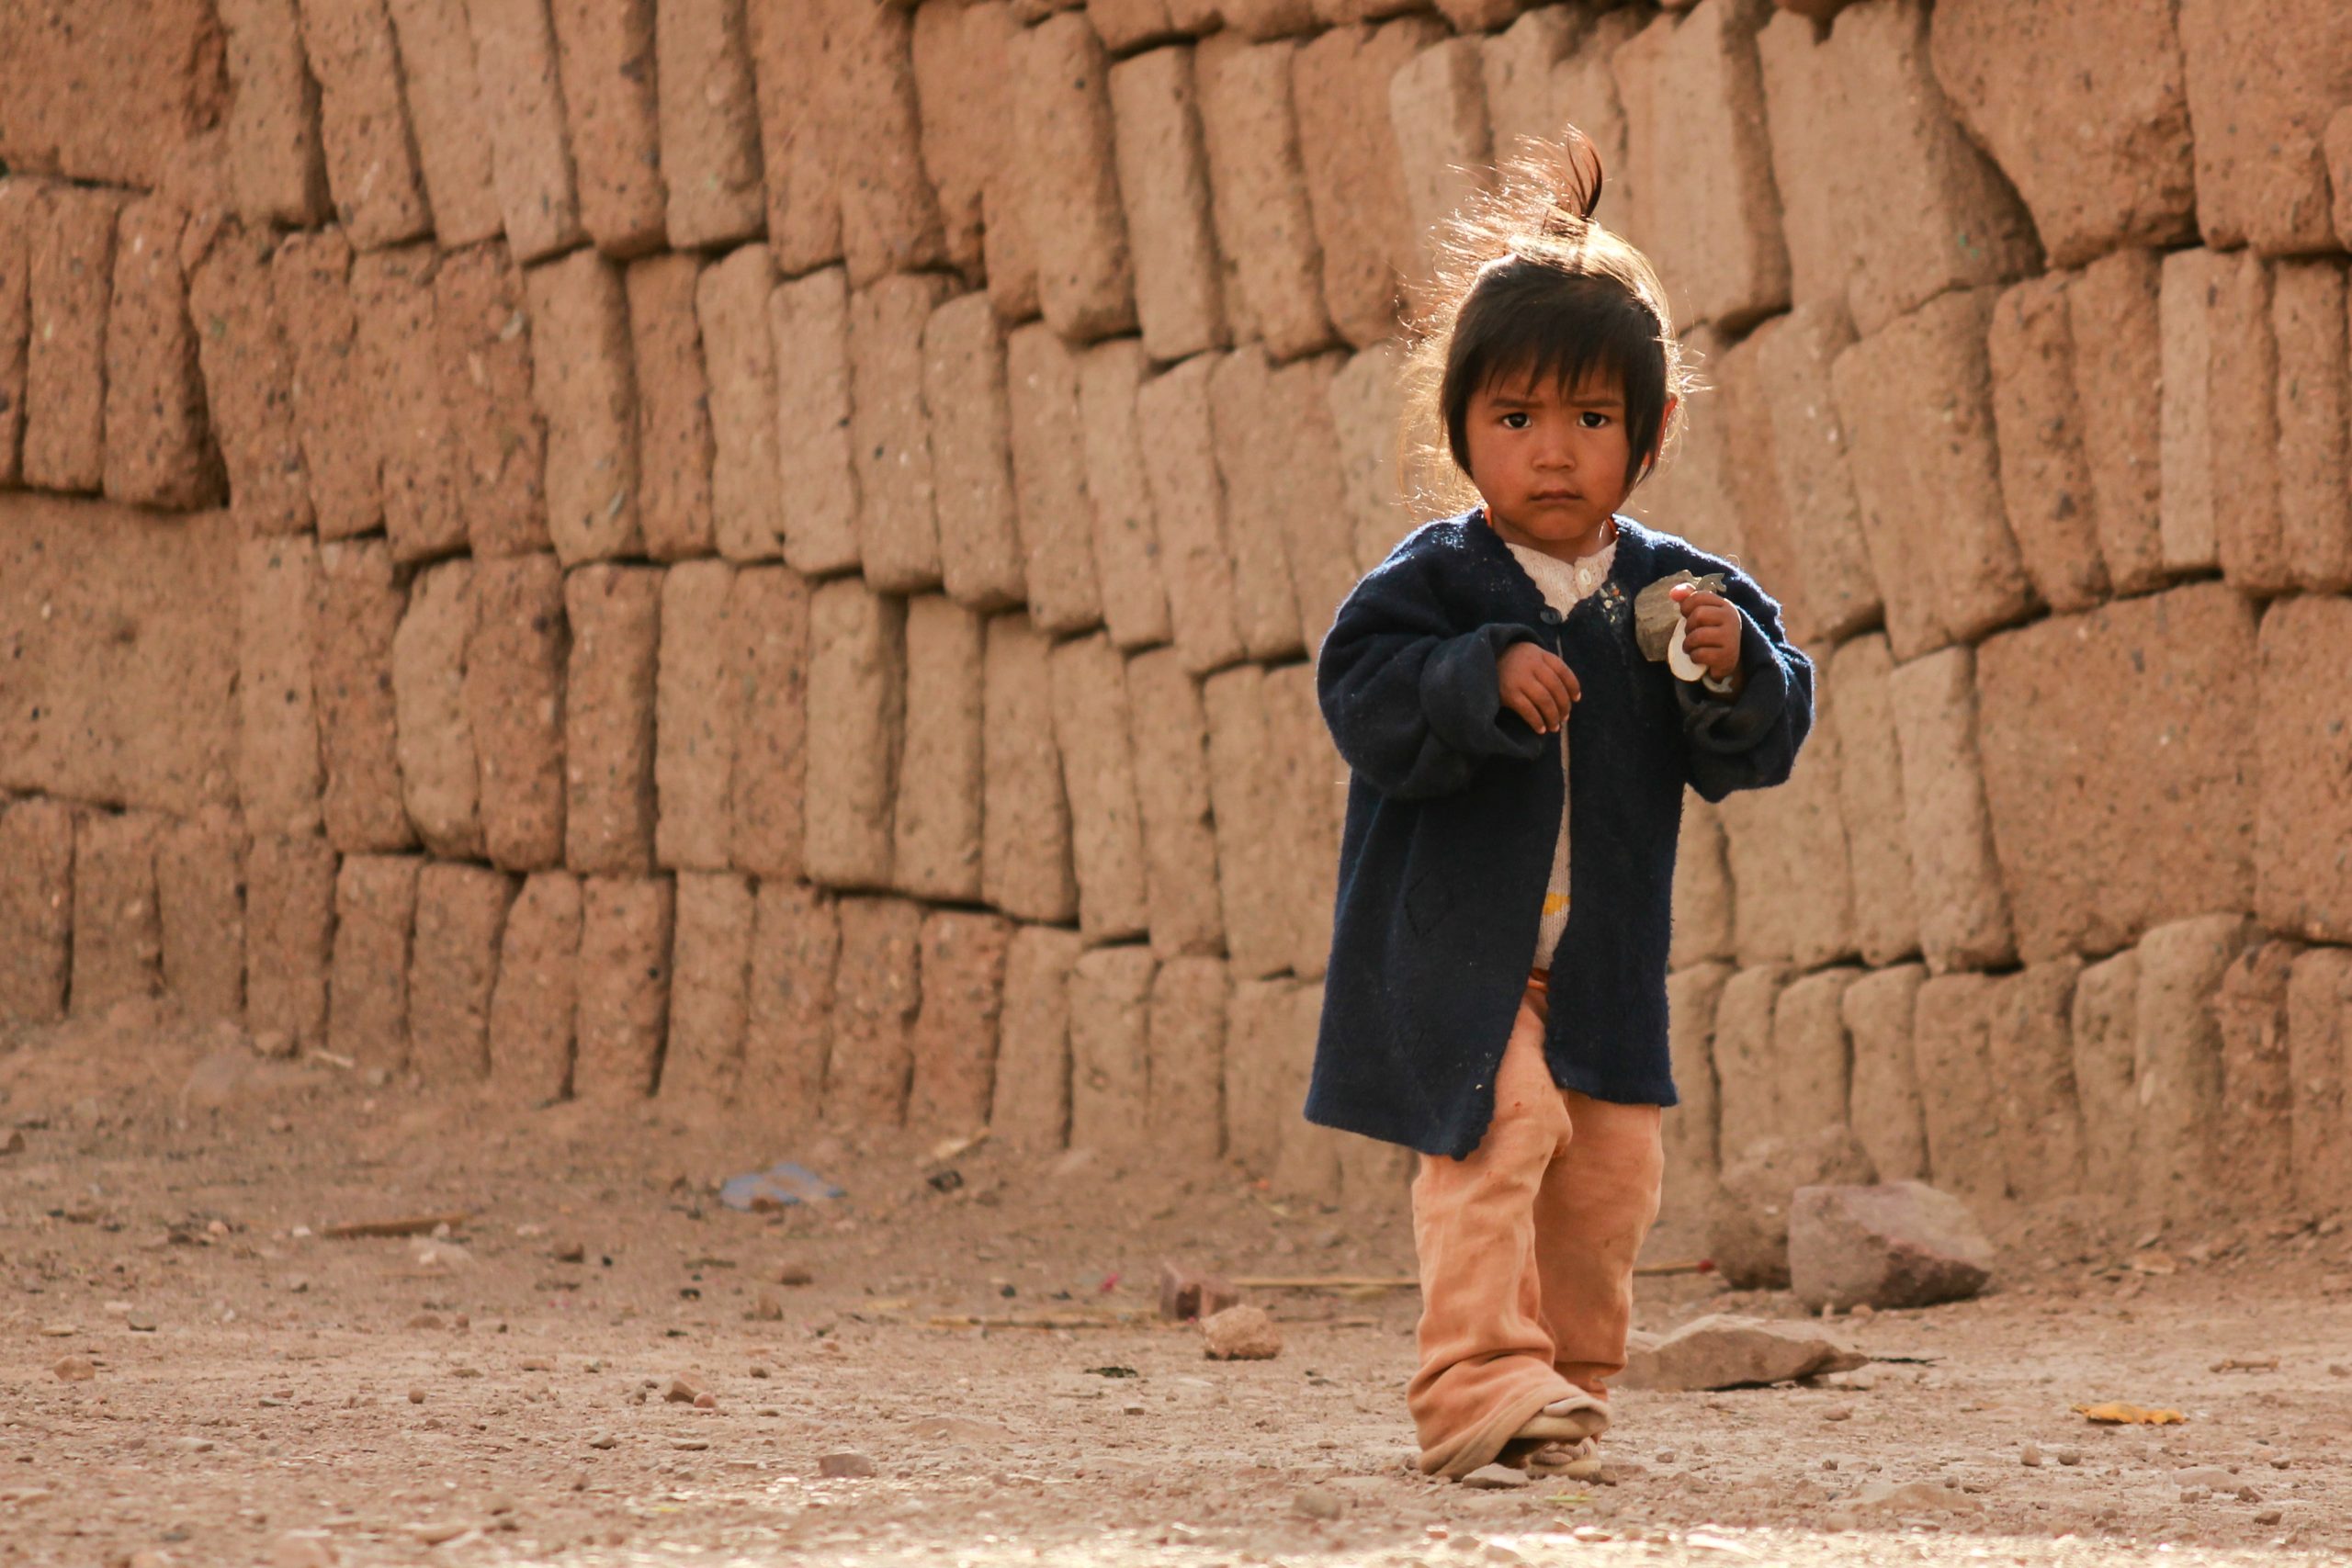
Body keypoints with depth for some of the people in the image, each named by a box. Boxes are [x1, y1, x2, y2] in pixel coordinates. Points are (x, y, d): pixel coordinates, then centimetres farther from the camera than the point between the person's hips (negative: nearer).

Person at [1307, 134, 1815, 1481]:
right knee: (1495, 1131, -21)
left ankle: (1567, 1376, 26)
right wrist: (1483, 680, -31)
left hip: (1606, 961, 5)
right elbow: (1366, 700, -17)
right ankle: (1478, 1382, -23)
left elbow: (1762, 745, 0)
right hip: (1452, 947, -5)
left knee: (1610, 1170, 9)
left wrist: (1730, 673, -21)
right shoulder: (1435, 584, -6)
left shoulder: (1672, 592, 3)